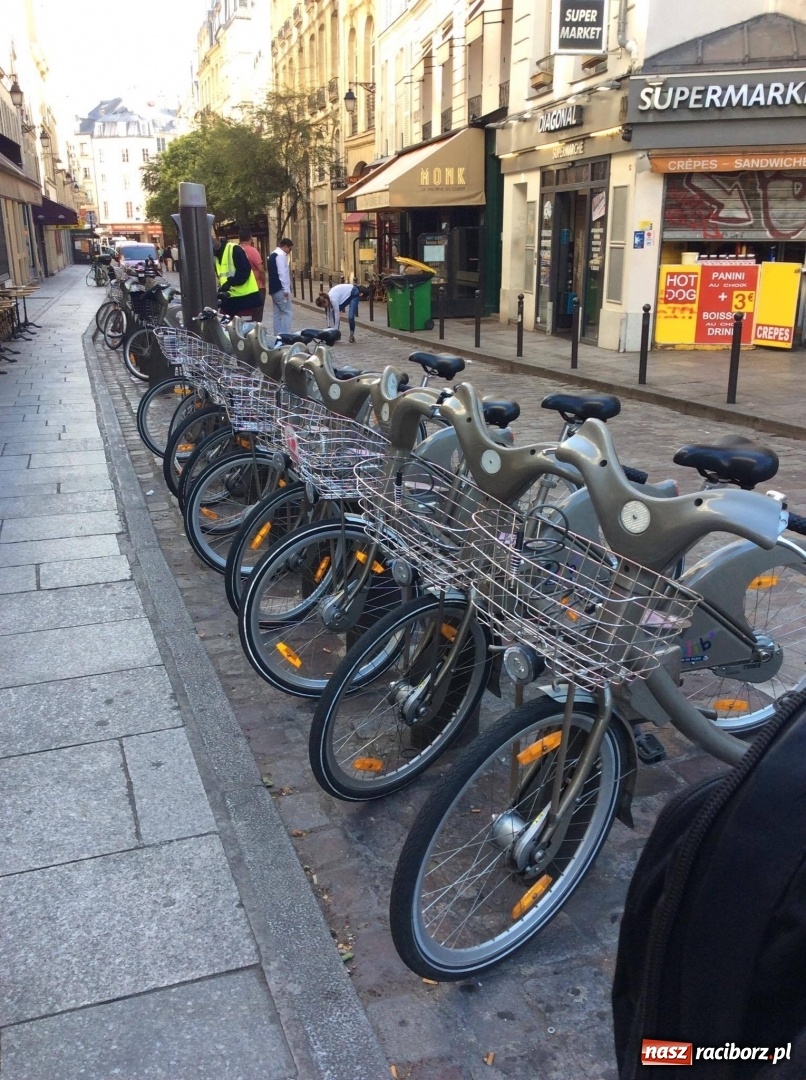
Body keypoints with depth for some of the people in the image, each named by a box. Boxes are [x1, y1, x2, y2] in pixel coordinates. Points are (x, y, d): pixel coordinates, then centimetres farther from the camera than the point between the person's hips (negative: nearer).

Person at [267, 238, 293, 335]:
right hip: (280, 289, -10)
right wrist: (286, 289, -19)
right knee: (287, 313, -7)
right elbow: (282, 273, -19)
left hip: (273, 289, 10)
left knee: (277, 314, 10)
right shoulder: (281, 255, -11)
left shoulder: (272, 255, 18)